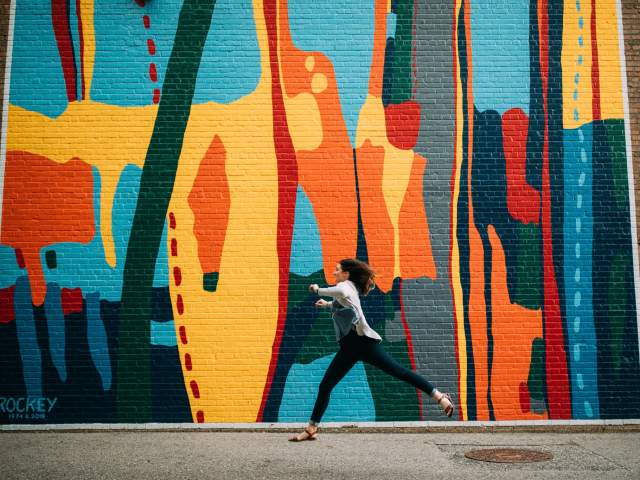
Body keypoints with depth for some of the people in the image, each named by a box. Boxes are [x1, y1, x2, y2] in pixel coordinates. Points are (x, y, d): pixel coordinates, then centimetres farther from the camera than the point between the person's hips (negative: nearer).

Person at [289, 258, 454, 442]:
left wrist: (318, 290, -19)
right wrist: (327, 304, 54)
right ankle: (311, 429, 8)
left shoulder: (347, 285, -3)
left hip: (363, 341, -9)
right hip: (348, 346, 9)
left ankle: (440, 397, -7)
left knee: (399, 372, -11)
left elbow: (342, 293, -32)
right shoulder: (346, 288, 22)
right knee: (325, 386, 3)